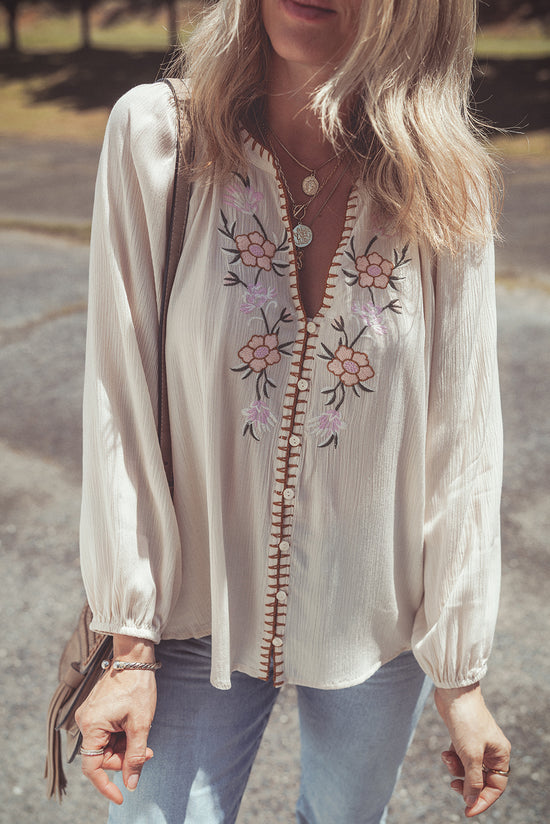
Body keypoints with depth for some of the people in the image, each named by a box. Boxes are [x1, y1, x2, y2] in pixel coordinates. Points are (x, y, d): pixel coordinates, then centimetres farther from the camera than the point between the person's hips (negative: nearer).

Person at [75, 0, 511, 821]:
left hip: (377, 626, 1)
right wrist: (130, 644, -8)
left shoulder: (446, 185, -11)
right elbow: (121, 405, -11)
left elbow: (460, 443, -7)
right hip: (200, 613, -1)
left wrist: (460, 674, -2)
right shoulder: (156, 135, -13)